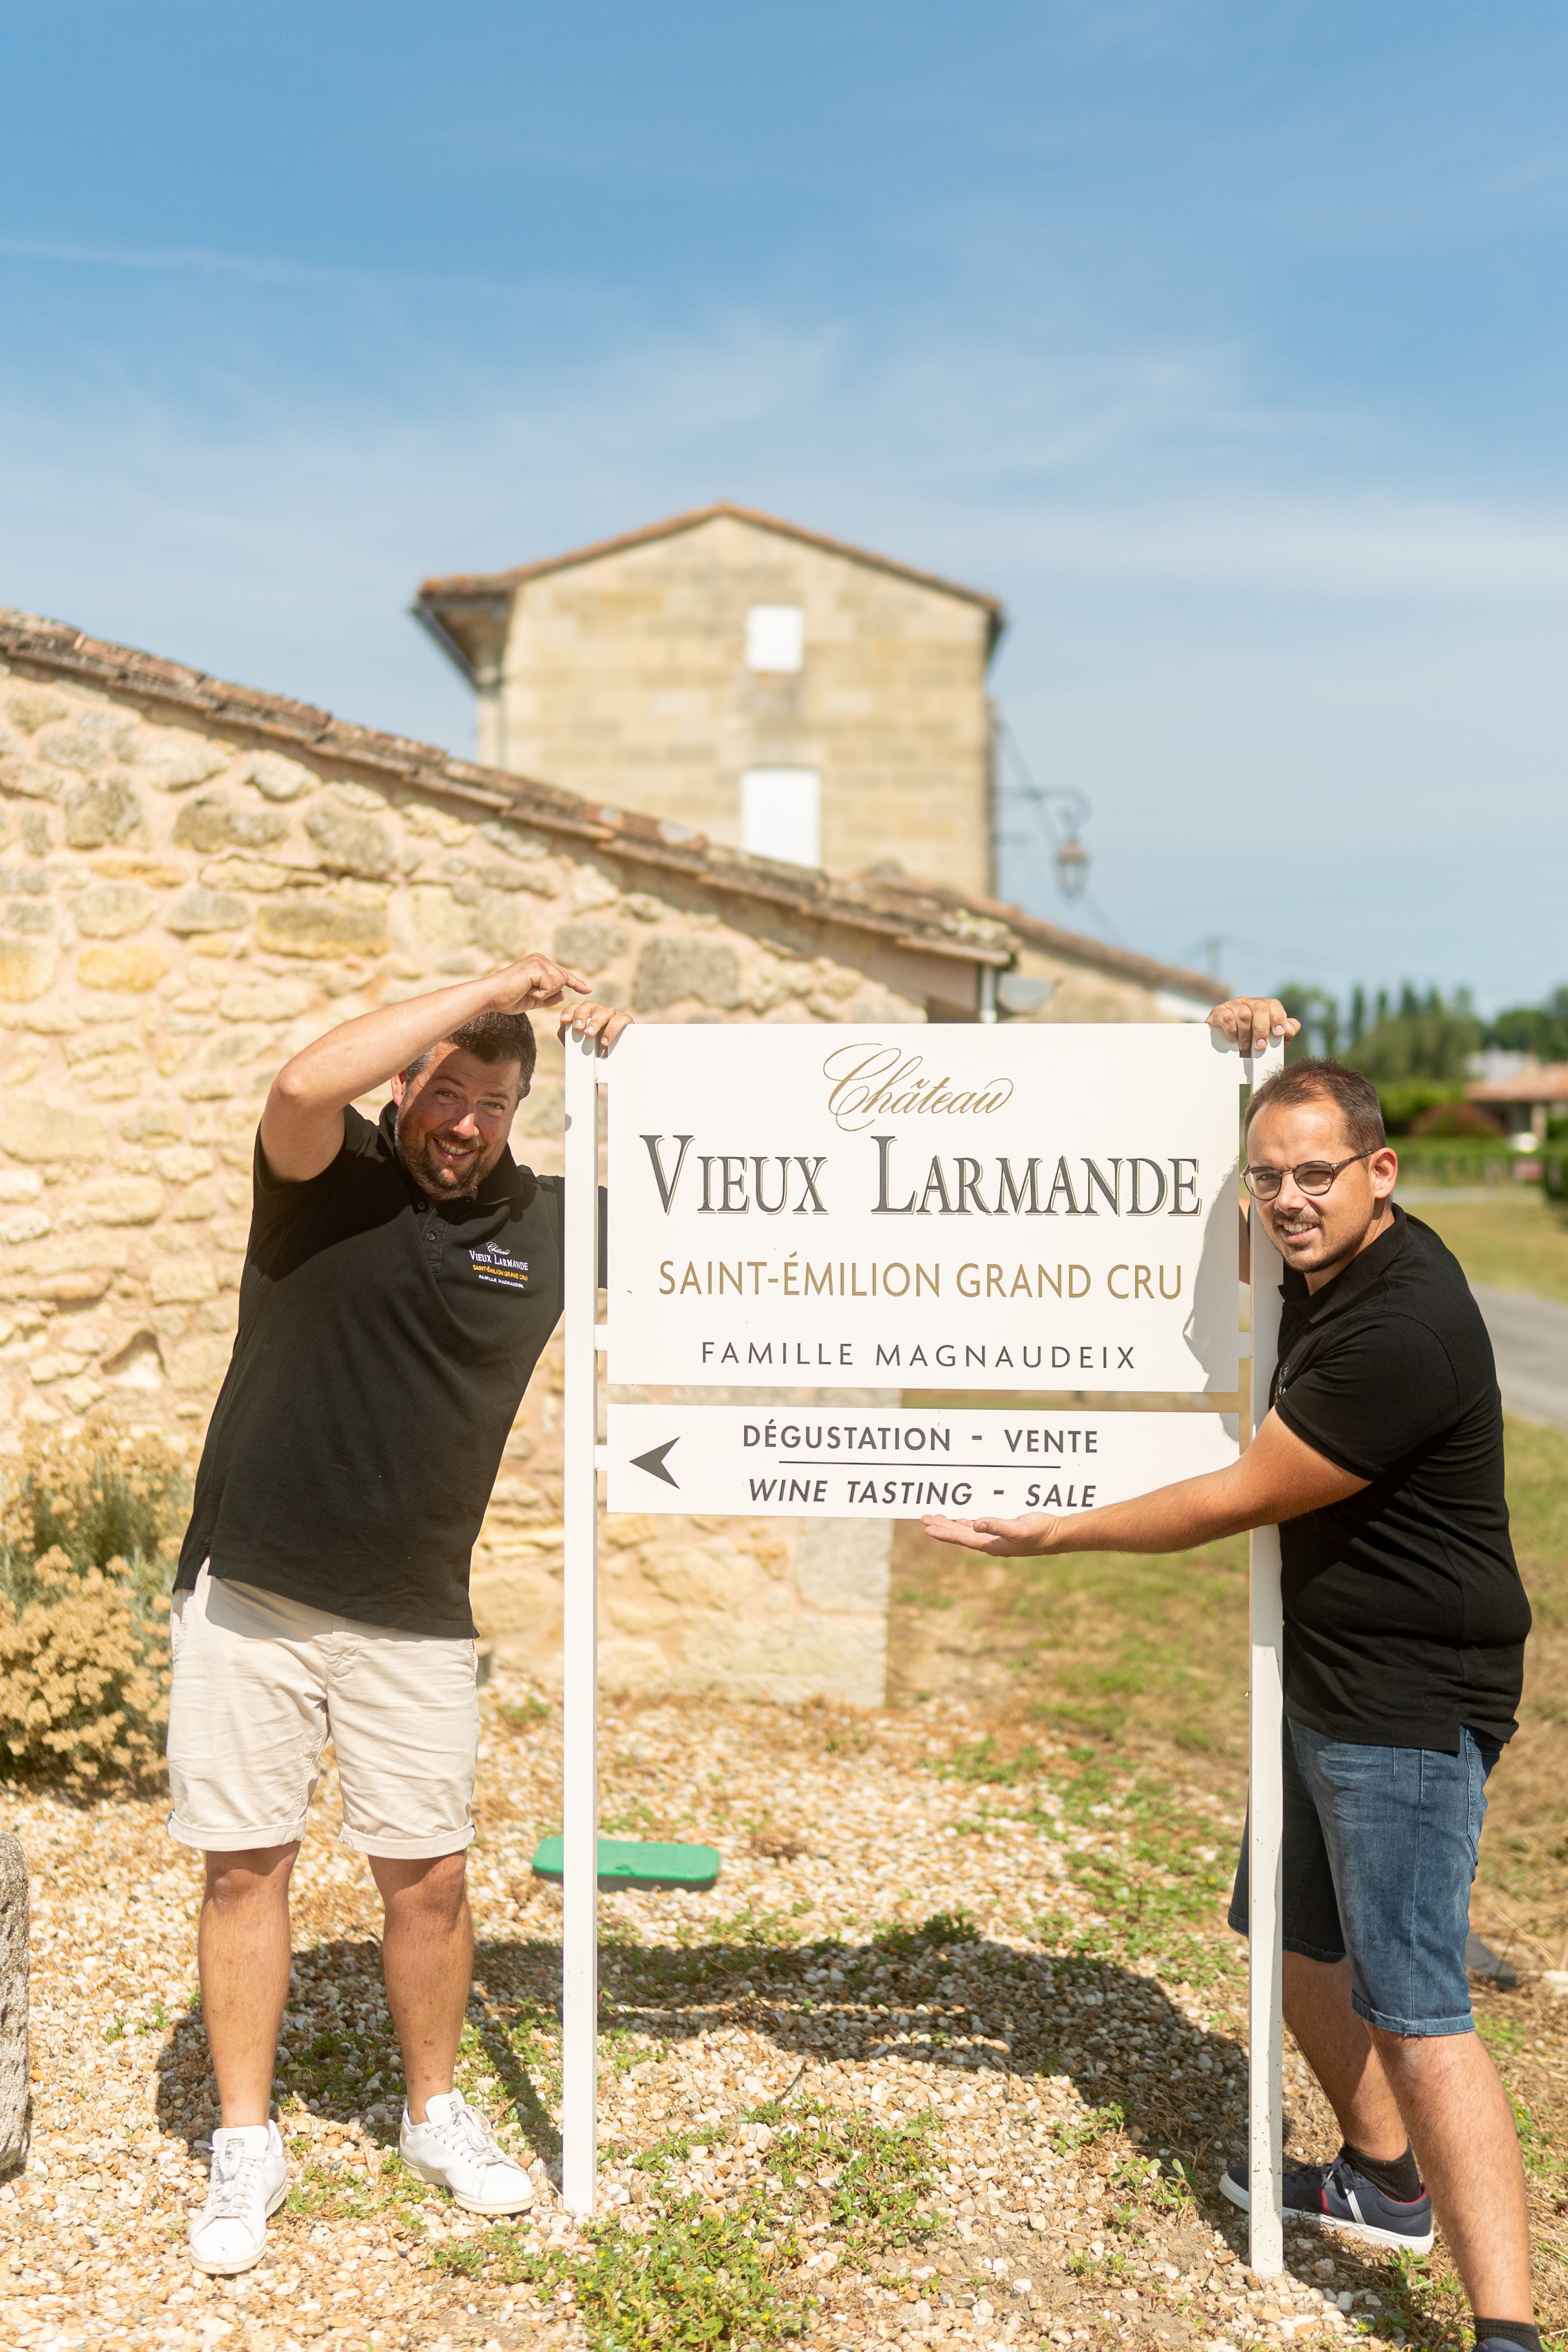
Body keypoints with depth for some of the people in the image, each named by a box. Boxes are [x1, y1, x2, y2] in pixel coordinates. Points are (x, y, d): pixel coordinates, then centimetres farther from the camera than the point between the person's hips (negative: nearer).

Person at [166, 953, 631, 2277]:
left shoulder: (547, 1222, 3)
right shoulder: (331, 1176, -6)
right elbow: (304, 1085, -28)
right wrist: (487, 993, -23)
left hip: (414, 1622, 2)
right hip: (250, 1592, -2)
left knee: (429, 1877, 7)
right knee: (246, 1866, 6)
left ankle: (438, 2115, 30)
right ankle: (247, 2146, 22)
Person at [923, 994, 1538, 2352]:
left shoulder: (1403, 1328, -26)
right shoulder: (1326, 1268, 5)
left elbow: (1241, 1499, -21)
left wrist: (1051, 1535, -11)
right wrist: (1252, 1059, 11)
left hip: (1410, 1704, -10)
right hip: (1326, 1681, 10)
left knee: (1412, 2007, -12)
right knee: (1299, 1940, 22)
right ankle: (1385, 2182, 42)